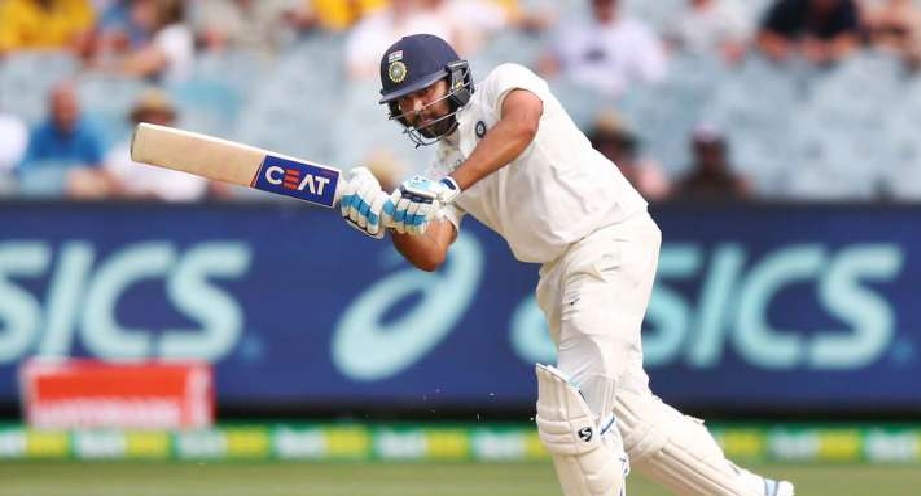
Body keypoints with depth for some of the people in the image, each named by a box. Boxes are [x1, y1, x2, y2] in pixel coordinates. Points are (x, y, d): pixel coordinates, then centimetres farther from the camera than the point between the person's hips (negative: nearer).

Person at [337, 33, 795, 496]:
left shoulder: (503, 85, -1)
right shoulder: (443, 169, 17)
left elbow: (521, 123, -26)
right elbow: (430, 255, 2)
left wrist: (451, 185, -33)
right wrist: (386, 220, -17)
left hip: (611, 239, -9)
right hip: (559, 273, 9)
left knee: (573, 412, -17)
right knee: (626, 416, 9)